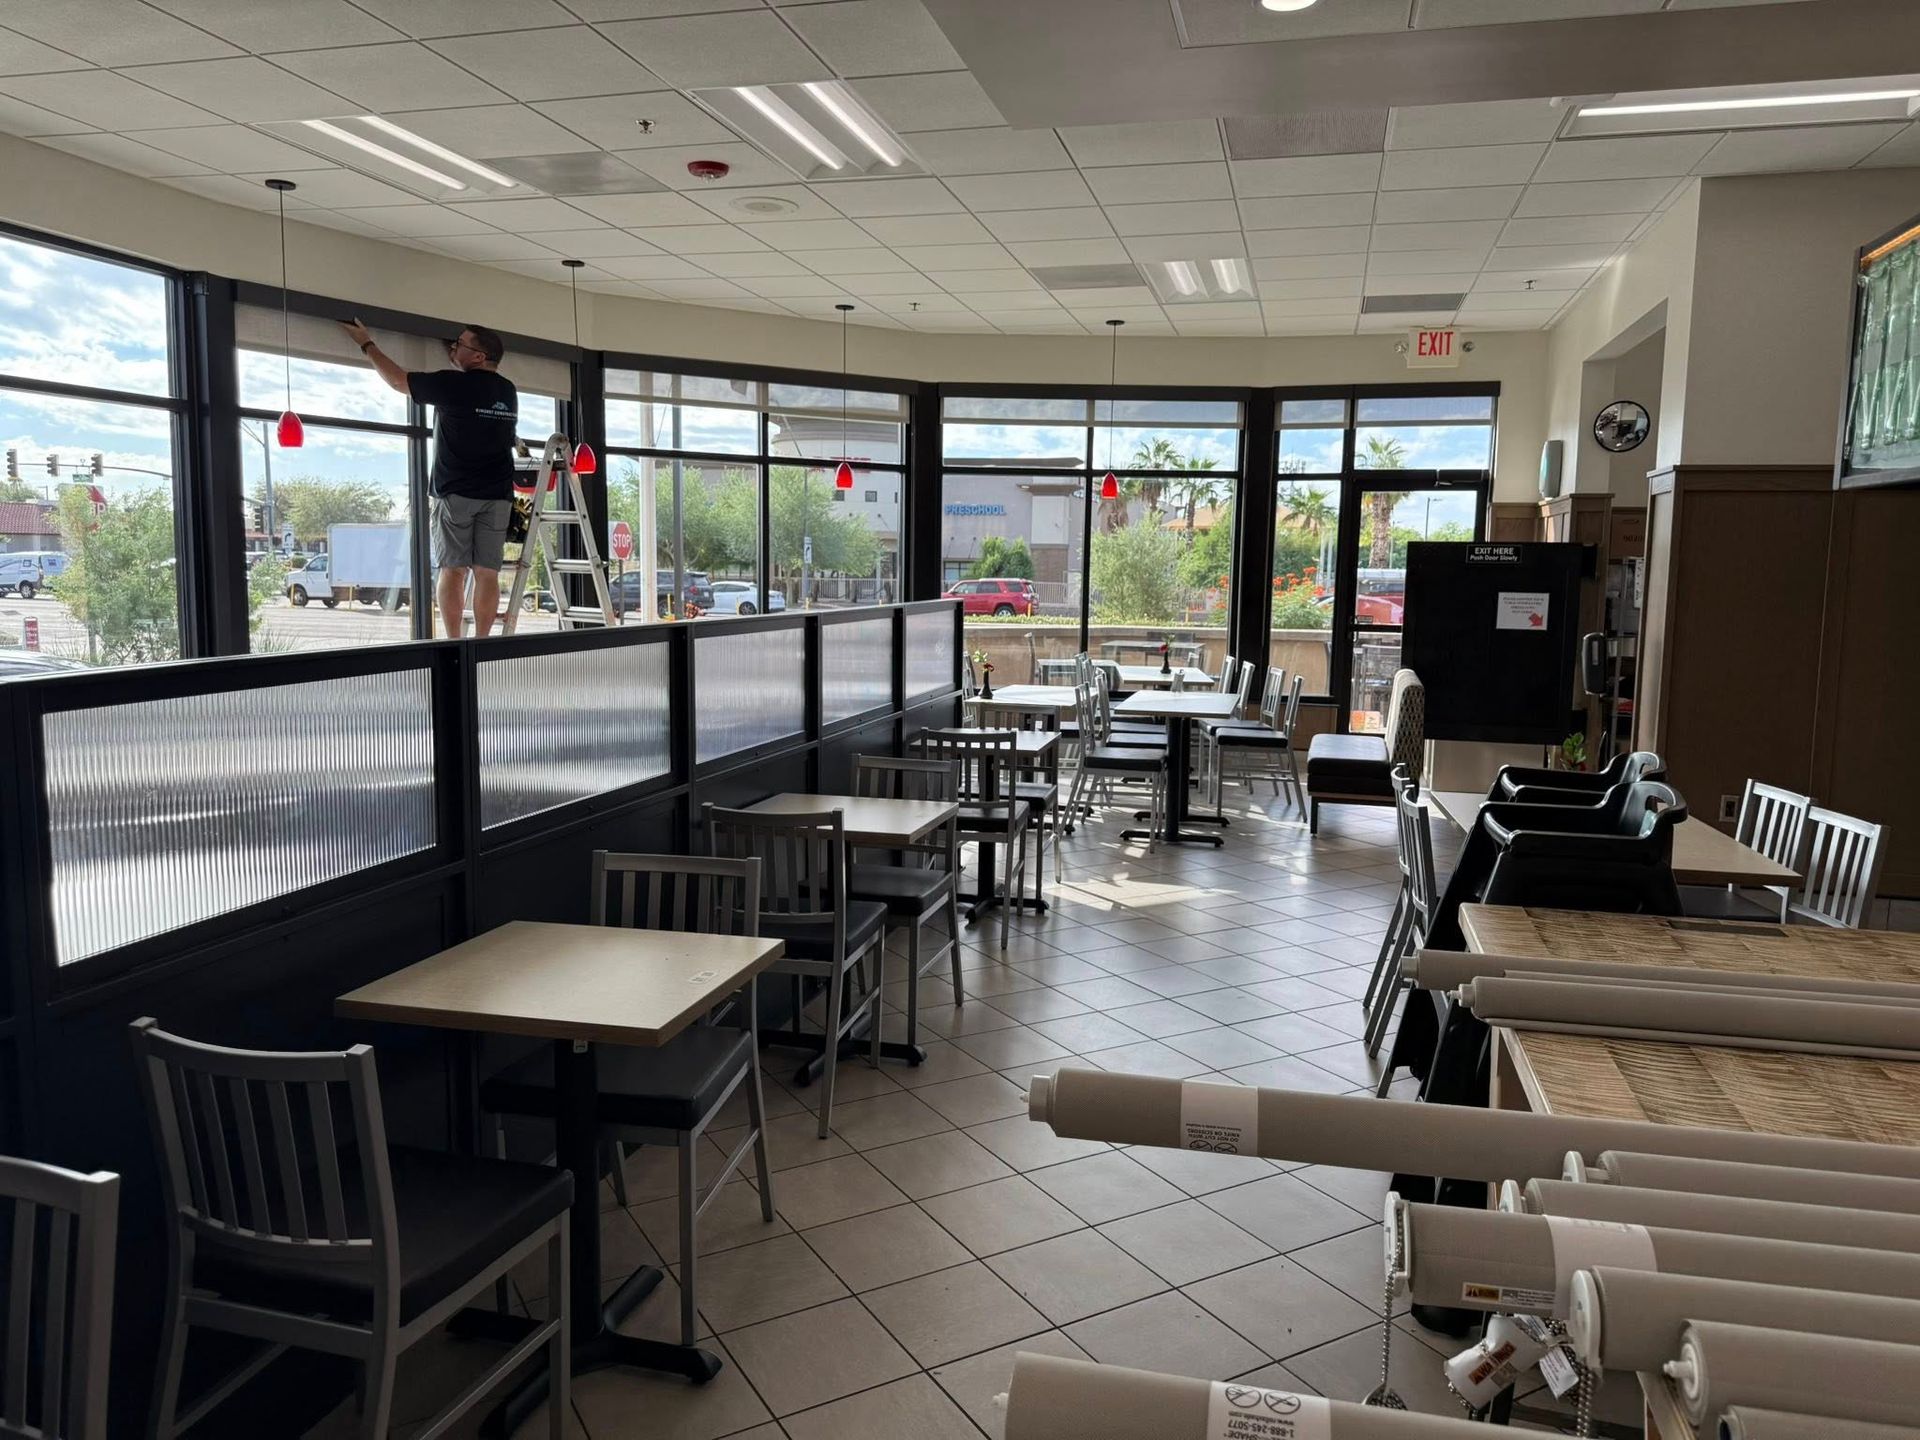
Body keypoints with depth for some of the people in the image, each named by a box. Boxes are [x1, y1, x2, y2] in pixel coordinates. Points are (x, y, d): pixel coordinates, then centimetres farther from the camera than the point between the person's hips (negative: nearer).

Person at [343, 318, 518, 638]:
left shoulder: (453, 384, -7)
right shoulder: (508, 391, 11)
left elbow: (397, 380, 6)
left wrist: (367, 344, 19)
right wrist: (454, 357, 39)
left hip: (456, 492, -4)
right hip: (498, 494, 4)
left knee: (453, 571, -3)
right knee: (486, 573, 1)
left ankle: (454, 646, -6)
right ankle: (482, 645, -2)